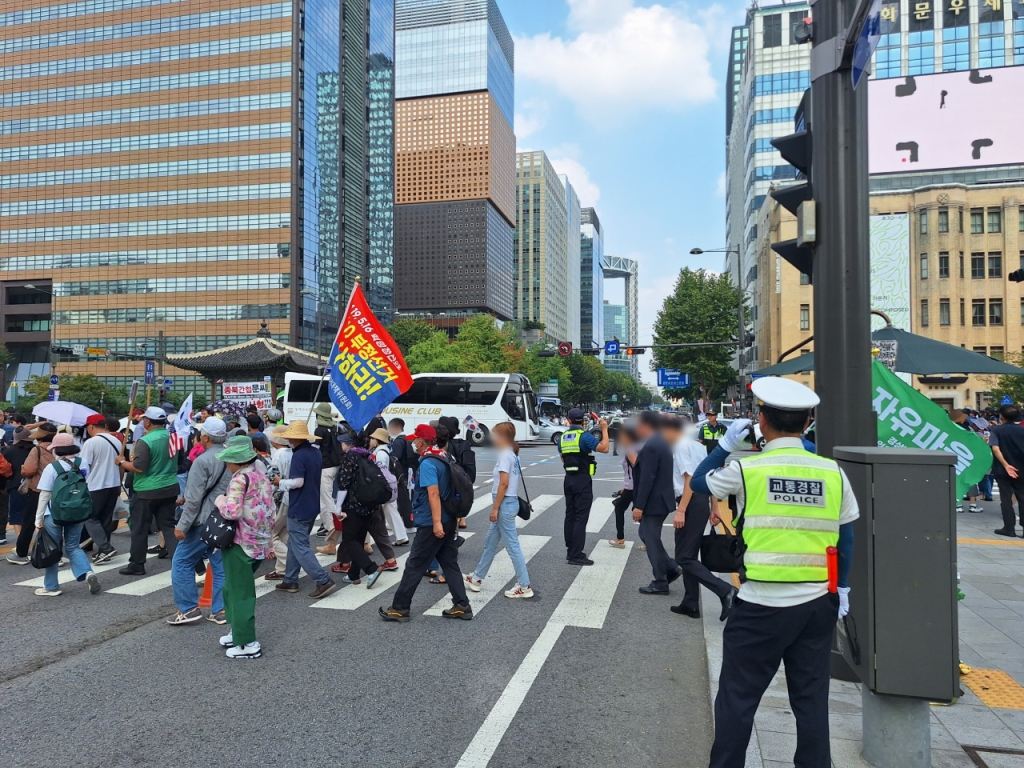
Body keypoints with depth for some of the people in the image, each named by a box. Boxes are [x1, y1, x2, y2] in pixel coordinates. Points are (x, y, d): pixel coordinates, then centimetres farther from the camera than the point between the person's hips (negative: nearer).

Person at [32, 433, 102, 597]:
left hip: (54, 515, -4)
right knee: (73, 547, 14)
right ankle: (88, 573, -9)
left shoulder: (51, 468, -12)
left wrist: (38, 519, -3)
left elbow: (44, 496, -10)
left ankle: (51, 586, 18)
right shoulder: (83, 465, 0)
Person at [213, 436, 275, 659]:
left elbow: (232, 512, -26)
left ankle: (248, 643, 7)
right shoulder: (261, 476, 10)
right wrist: (267, 537, 22)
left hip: (241, 543, -8)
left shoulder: (239, 479, -15)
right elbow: (270, 512, 14)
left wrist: (220, 502, -6)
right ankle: (239, 632, 29)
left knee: (239, 592, 2)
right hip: (259, 543, 8)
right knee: (233, 588, 22)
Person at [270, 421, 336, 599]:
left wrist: (280, 482, -9)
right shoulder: (316, 453, 7)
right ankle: (290, 580, 26)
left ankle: (324, 580, -7)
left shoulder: (298, 455, -19)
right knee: (294, 543, 19)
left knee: (300, 547, -3)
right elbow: (319, 480, 13)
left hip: (299, 508, -9)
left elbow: (297, 482, -24)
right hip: (312, 506, 9)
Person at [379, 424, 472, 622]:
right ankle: (462, 606, 13)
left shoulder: (427, 463, -16)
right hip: (449, 521, 9)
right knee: (450, 564, 12)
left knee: (414, 566, 3)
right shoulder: (445, 459, 11)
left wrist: (436, 522, -28)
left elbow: (434, 493, -24)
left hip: (430, 524, -9)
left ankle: (399, 608, 12)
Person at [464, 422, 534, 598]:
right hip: (510, 502, 10)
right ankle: (476, 578, 30)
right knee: (490, 542, 18)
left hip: (505, 504, -10)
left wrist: (495, 508, -17)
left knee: (512, 546, -2)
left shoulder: (505, 455, -16)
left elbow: (504, 484, -21)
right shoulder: (513, 454, 12)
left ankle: (525, 587, 5)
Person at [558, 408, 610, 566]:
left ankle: (570, 551, 19)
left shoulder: (563, 437, 7)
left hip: (569, 479, 7)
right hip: (582, 480, -7)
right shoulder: (584, 436, -13)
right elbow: (604, 448, -21)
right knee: (581, 517, -5)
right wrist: (604, 430, -11)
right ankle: (576, 555, -5)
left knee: (570, 515, 13)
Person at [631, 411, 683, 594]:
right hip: (660, 500, 10)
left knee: (652, 540, 1)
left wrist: (639, 505, -20)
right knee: (648, 536, 20)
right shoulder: (661, 442, 11)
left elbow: (647, 478, -24)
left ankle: (660, 583, 11)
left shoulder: (650, 446, -21)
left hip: (654, 502, -10)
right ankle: (671, 568, 23)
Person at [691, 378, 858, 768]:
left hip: (760, 605, -4)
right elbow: (846, 538, 7)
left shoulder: (745, 469, -11)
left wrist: (726, 444, 14)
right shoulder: (833, 473, -1)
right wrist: (843, 589, 17)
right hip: (817, 604, 4)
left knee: (737, 698, 9)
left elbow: (699, 482, 7)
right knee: (811, 699, 17)